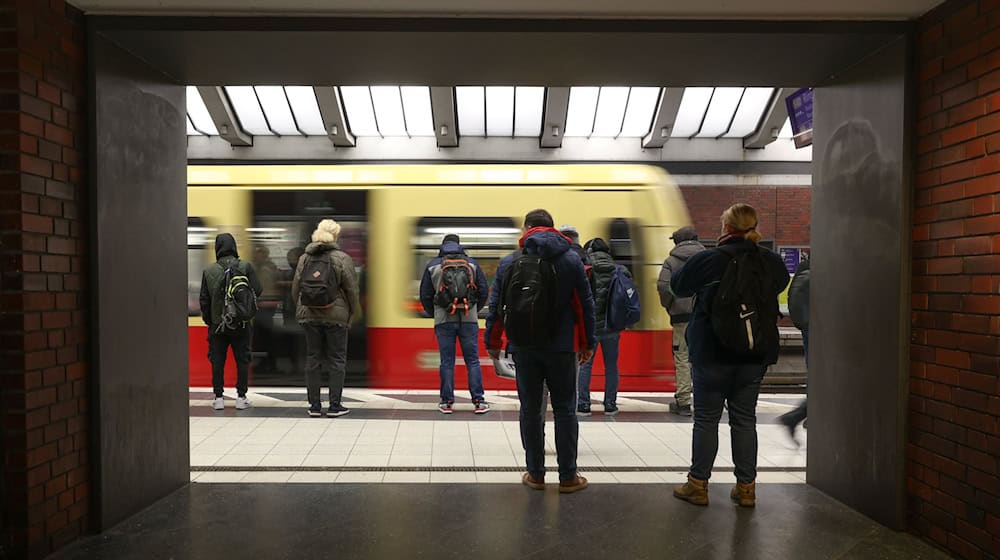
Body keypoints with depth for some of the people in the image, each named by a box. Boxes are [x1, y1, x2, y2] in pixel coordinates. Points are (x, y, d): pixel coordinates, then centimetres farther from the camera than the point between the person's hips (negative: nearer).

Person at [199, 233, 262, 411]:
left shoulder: (209, 271, -1)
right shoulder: (246, 267, -6)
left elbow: (204, 299, 2)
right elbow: (257, 291, -8)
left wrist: (208, 320, 12)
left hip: (217, 323, 1)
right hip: (241, 323, -1)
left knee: (217, 361, 9)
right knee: (242, 360, 7)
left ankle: (218, 398, 11)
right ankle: (241, 397, 9)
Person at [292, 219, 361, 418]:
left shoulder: (304, 258, 6)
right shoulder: (342, 258, -7)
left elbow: (295, 288, 8)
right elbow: (352, 289, -8)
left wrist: (300, 309, 18)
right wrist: (353, 312, 5)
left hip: (308, 316, 4)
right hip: (336, 316, -4)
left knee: (313, 359, 11)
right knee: (336, 360, 5)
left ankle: (314, 405, 15)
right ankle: (335, 405, 8)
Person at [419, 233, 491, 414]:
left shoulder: (432, 265, 6)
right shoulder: (472, 263, 8)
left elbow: (425, 295, 6)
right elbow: (484, 291, 6)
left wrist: (433, 313, 20)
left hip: (444, 320, 0)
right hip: (469, 320, 0)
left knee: (447, 362, 5)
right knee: (473, 360, 5)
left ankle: (447, 402, 8)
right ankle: (478, 401, 4)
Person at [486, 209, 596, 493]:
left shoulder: (508, 262, 2)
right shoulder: (571, 260, 1)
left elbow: (495, 306, 3)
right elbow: (586, 304, 1)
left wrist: (492, 343, 12)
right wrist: (588, 343, 8)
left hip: (523, 349, 1)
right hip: (561, 348, -1)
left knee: (530, 410, 9)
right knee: (564, 409, 8)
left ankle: (535, 475, 17)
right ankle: (568, 477, 13)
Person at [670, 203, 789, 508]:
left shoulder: (708, 260, -12)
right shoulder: (771, 262, 0)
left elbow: (678, 285, 1)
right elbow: (781, 282, 21)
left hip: (712, 354, -4)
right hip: (755, 356, 4)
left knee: (706, 419, 6)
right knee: (745, 419, 13)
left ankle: (698, 484, 14)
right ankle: (746, 487, 19)